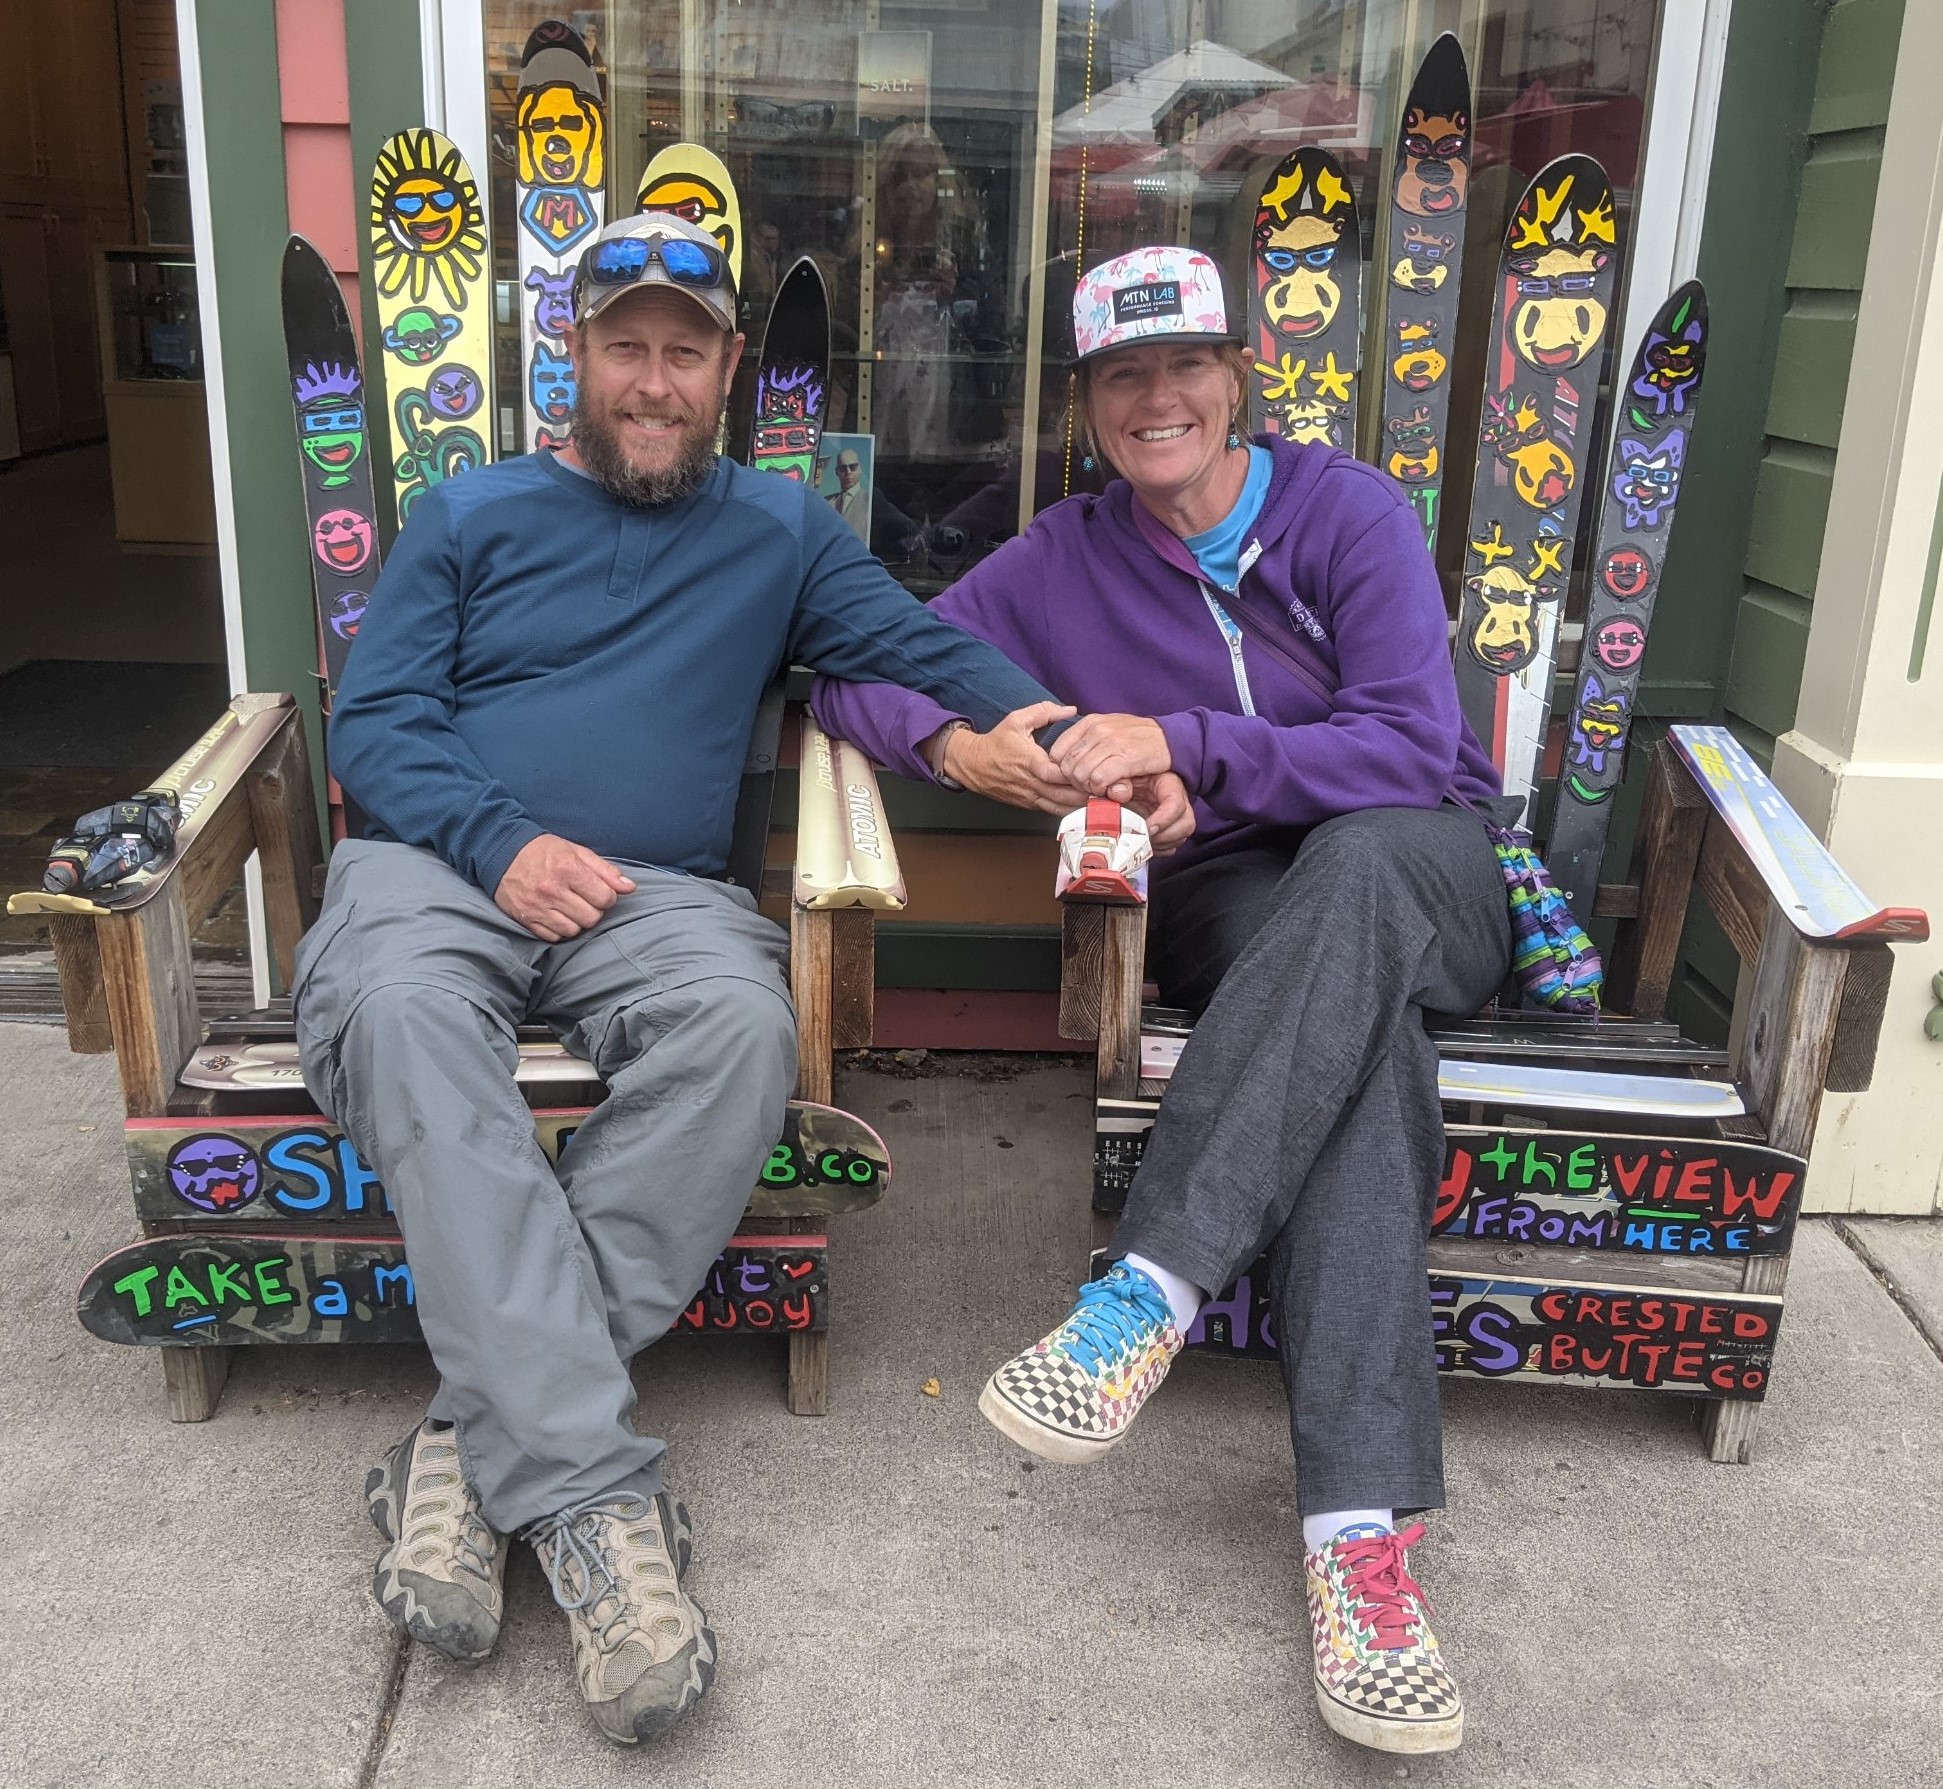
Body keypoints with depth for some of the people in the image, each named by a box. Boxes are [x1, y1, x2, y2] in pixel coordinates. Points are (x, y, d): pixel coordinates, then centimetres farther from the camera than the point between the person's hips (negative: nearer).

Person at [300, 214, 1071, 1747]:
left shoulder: (779, 530, 21)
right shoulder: (470, 515, 16)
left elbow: (918, 643, 9)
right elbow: (373, 724, 6)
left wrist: (1037, 717, -12)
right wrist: (502, 841, -12)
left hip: (656, 894, 1)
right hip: (443, 866, 0)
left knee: (742, 1024, -35)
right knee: (405, 1010, -37)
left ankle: (477, 1437, -30)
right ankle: (592, 1489, -40)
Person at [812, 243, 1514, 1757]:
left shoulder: (1346, 510, -2)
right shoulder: (1065, 561, 5)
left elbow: (1413, 749, -14)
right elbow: (859, 676, 5)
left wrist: (1180, 745, -25)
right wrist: (954, 743, -19)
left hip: (1425, 881, 0)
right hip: (1235, 907, 0)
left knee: (1354, 857, -38)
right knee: (1357, 1040, -36)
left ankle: (1150, 1294, -43)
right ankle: (1359, 1534, -45)